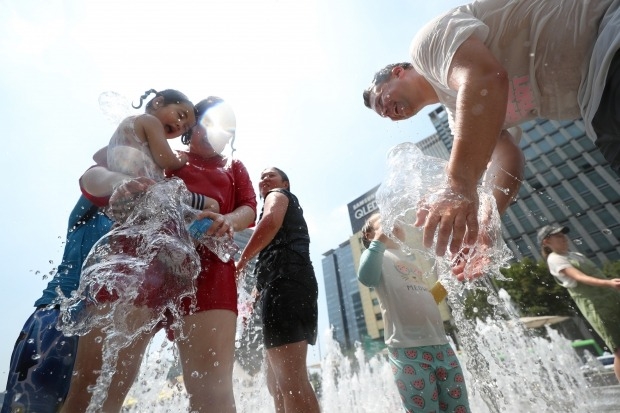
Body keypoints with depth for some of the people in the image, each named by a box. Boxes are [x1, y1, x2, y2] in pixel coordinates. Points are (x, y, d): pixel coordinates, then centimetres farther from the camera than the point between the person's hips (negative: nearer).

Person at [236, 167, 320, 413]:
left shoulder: (278, 195, 12)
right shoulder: (288, 209, 37)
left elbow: (271, 220, -14)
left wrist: (242, 261, -9)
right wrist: (258, 293, 31)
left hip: (285, 282, -10)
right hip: (285, 284, 10)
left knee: (291, 380, -15)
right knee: (277, 381, 13)